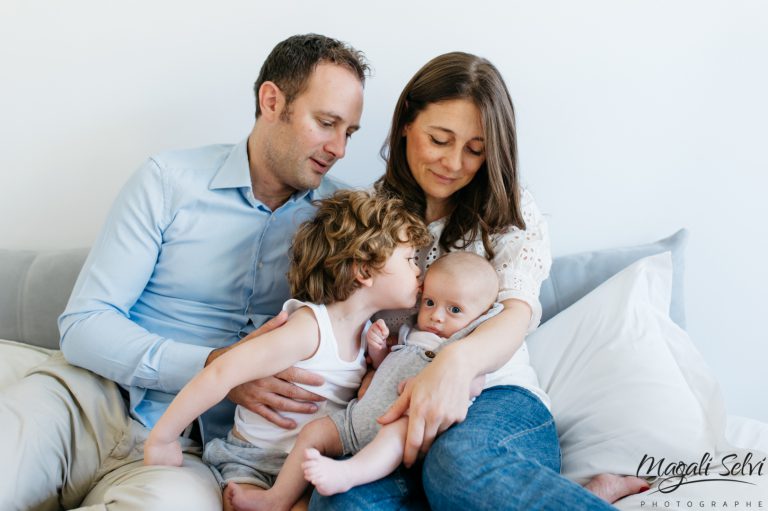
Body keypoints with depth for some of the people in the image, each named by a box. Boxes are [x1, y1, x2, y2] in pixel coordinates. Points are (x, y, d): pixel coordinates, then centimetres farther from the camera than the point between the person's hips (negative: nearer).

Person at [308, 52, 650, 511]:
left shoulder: (509, 212, 7)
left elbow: (518, 312, -11)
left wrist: (457, 361, -35)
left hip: (499, 400, -2)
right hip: (398, 411, 3)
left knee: (457, 460, -41)